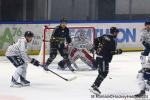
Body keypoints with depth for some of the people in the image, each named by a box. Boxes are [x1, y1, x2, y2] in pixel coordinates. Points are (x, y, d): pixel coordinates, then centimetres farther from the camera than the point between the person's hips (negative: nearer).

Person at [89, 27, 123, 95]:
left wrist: (97, 49, 25)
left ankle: (94, 87, 12)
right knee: (103, 73, -10)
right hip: (103, 58, -10)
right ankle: (94, 87, -17)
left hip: (99, 56, 10)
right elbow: (111, 52, -18)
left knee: (102, 72, 15)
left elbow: (96, 40, 17)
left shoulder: (105, 36, 11)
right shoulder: (113, 41, -14)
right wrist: (118, 51, -2)